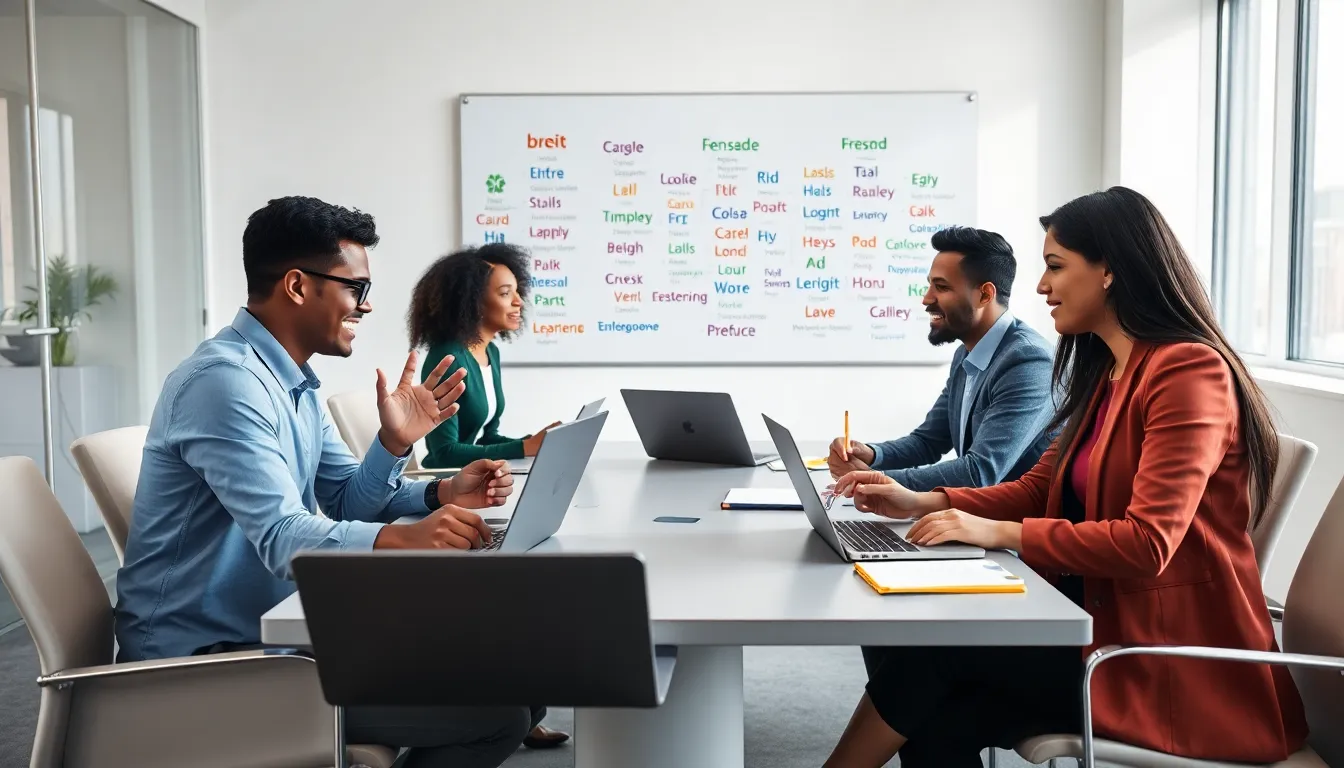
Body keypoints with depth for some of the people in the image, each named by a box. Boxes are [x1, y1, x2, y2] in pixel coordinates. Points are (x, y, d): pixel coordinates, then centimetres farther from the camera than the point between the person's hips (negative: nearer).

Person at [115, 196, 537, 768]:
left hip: (267, 631, 10)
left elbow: (348, 504, 12)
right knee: (497, 710, -18)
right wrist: (404, 539, -48)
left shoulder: (293, 381, 12)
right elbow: (283, 538, -31)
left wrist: (394, 442, -7)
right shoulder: (226, 380, -20)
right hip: (206, 659, -10)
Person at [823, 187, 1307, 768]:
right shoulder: (1107, 371, 14)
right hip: (1101, 618, 7)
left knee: (939, 646, -15)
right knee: (940, 718, -14)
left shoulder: (1188, 371, -17)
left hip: (1172, 659, -7)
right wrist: (920, 502, 2)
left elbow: (1148, 543, -24)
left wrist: (1000, 533, -21)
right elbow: (1039, 488, 14)